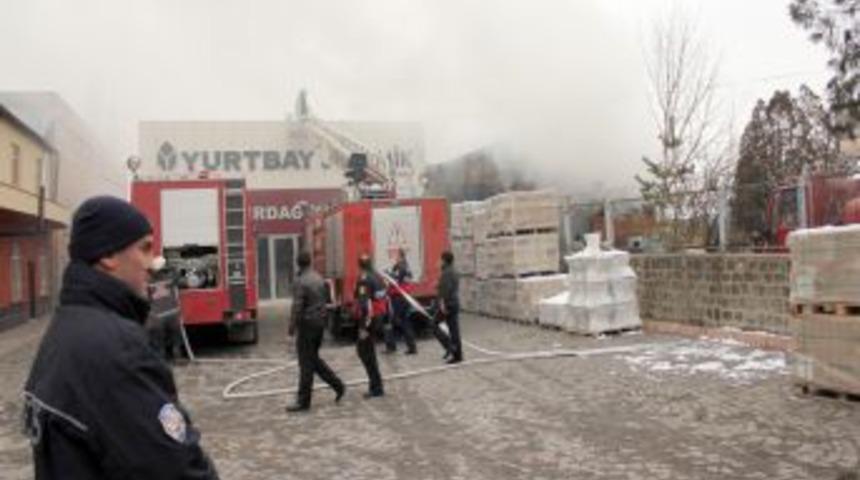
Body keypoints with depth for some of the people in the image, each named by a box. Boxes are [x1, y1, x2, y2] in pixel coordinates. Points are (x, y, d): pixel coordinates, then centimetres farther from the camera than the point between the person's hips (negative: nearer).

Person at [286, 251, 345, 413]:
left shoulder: (300, 282, -16)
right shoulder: (319, 278, 8)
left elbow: (297, 307, -19)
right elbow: (326, 299, 14)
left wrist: (292, 327, -12)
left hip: (307, 324, -8)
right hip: (320, 322, 8)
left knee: (306, 363, -1)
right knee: (314, 359, 20)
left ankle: (303, 402, 6)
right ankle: (337, 385, 17)